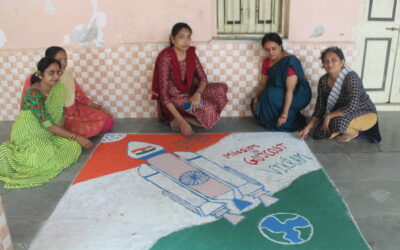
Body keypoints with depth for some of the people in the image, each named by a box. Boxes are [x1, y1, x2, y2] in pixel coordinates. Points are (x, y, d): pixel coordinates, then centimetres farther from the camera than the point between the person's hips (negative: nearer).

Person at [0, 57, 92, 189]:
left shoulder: (58, 88, -2)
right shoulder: (34, 94, -25)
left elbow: (59, 115, 6)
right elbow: (49, 125, -26)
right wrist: (76, 137, -23)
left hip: (48, 134, 8)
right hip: (29, 137, -8)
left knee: (75, 147, -7)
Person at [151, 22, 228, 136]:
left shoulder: (191, 53, -3)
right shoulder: (166, 58, -22)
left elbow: (203, 78, 1)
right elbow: (163, 94, -25)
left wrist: (198, 93, -24)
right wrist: (181, 121, -31)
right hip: (173, 99, -7)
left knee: (221, 88, -8)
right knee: (207, 109, -27)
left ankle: (187, 116, -9)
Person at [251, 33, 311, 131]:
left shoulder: (290, 62, -25)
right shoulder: (266, 61, -2)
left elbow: (290, 90, -30)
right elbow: (263, 83, 5)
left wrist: (284, 115, -33)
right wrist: (256, 98, -12)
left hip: (297, 95, -7)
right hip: (278, 92, 7)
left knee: (272, 95, -31)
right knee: (256, 105, -14)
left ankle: (288, 123, -11)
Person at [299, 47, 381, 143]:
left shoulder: (351, 77, -27)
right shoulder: (323, 81, -7)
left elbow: (352, 107, -35)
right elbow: (320, 108, -3)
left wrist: (329, 116, -28)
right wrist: (308, 127, -11)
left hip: (365, 114, -7)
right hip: (342, 114, 7)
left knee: (338, 122, -37)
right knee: (317, 134, -7)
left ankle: (353, 132, -1)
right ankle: (353, 128, 11)